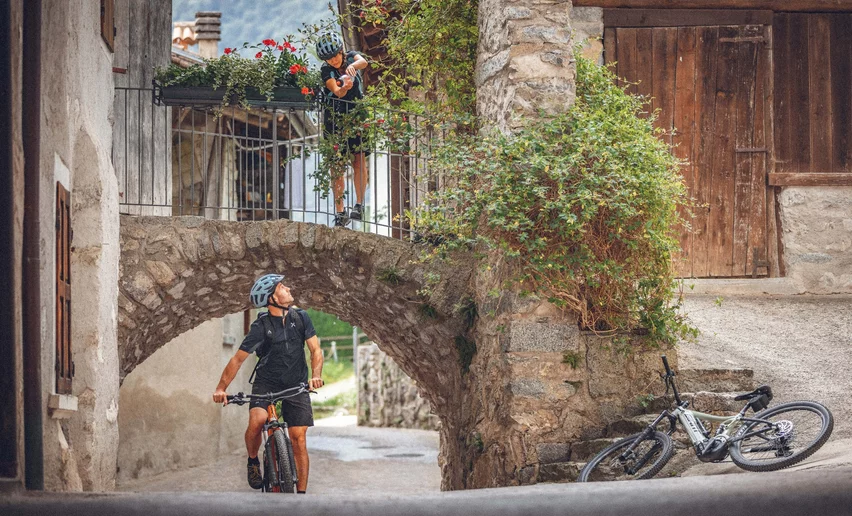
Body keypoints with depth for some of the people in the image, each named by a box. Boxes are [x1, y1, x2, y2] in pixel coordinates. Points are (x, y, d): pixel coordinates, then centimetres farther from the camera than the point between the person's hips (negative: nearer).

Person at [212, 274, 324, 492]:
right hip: (266, 383, -2)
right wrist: (221, 388, -22)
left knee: (298, 439, -6)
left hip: (296, 385, 2)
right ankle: (253, 461, -1)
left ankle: (302, 493, -1)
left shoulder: (300, 317, -5)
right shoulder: (261, 327, -14)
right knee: (257, 420, -29)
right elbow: (238, 359, -12)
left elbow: (316, 350, -3)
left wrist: (316, 375, -22)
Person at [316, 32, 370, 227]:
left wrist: (353, 65, -46)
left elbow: (363, 62, -24)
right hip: (334, 118, -1)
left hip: (356, 115, 1)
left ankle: (359, 205, -9)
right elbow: (336, 92, -23)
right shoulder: (326, 72, -7)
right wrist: (344, 88, -46)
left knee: (359, 159, -11)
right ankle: (339, 212, -4)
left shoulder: (351, 57, -1)